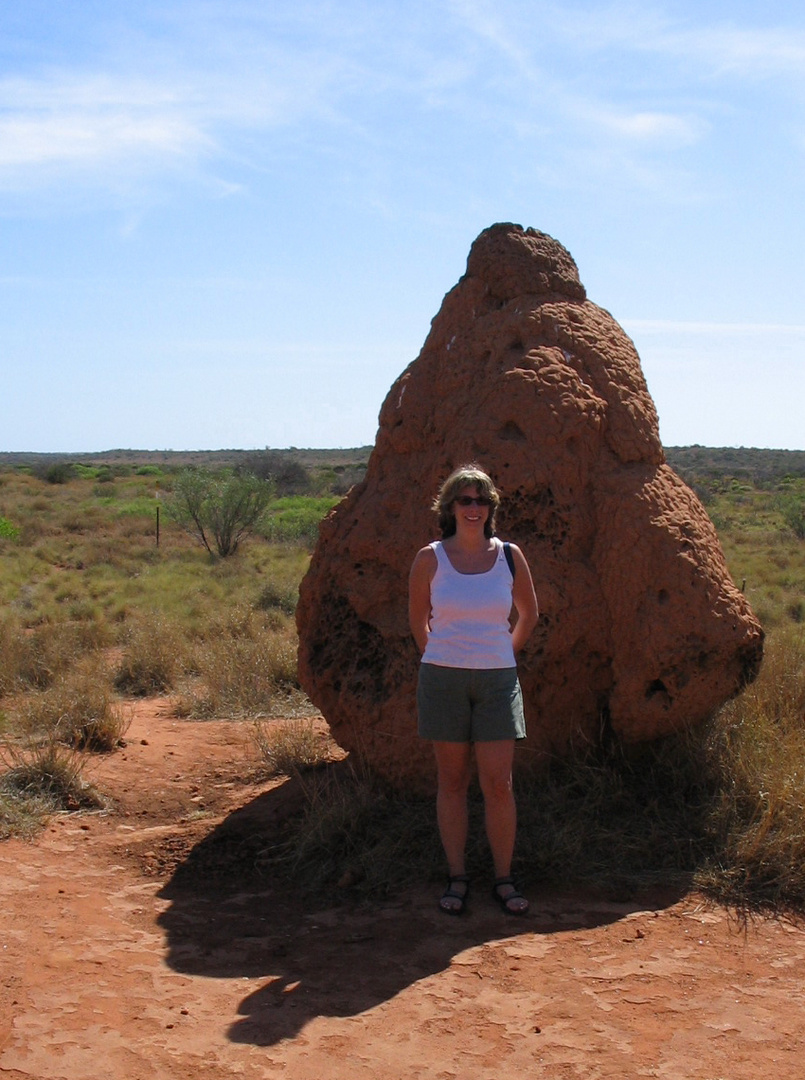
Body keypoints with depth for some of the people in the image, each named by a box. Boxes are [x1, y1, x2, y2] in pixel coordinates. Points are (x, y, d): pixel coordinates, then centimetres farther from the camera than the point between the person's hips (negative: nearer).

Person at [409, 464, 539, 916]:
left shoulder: (509, 555, 0)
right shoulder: (431, 558, -2)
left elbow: (529, 614, 15)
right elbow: (417, 617, 12)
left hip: (497, 679, 0)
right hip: (443, 679, 0)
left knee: (499, 784, -1)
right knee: (453, 782, 7)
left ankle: (505, 879, 11)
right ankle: (457, 877, 16)